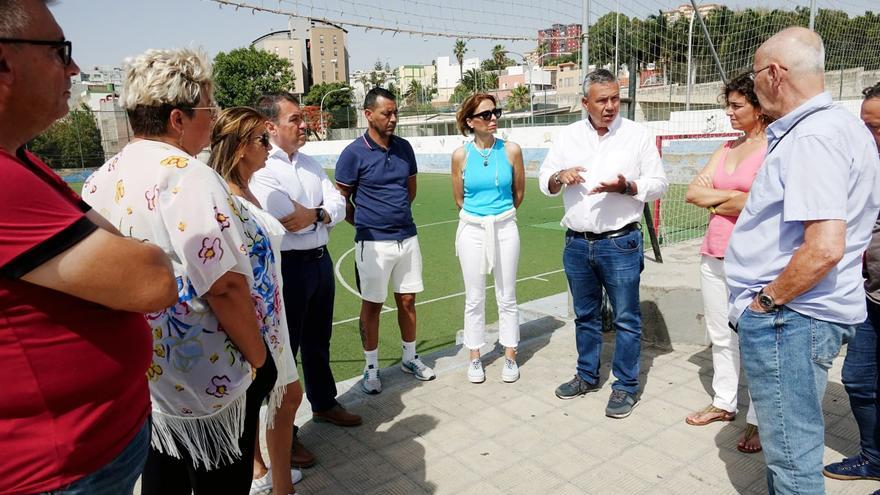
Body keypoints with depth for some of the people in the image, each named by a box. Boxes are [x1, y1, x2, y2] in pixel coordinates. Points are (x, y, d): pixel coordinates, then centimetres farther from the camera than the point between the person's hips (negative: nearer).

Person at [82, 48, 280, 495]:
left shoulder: (101, 179, 3)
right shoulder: (187, 176, -23)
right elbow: (224, 287, -27)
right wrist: (259, 358, -13)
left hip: (143, 374, 8)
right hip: (207, 377, -7)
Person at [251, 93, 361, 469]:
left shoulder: (310, 164, 10)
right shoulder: (261, 169, -14)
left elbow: (339, 207, 3)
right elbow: (293, 220, -26)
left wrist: (311, 213, -15)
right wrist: (323, 210, -8)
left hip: (321, 260, 7)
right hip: (287, 266, -7)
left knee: (318, 340, 22)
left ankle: (323, 403, 43)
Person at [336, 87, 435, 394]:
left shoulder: (404, 148, 5)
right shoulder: (354, 153, -9)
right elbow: (341, 200, -3)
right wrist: (366, 224, 4)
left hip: (407, 237, 5)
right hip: (373, 243, -4)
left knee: (407, 300, 13)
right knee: (372, 305, 6)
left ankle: (410, 358, 31)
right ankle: (371, 368, 21)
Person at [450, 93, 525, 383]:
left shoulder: (511, 150, -5)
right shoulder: (461, 155, -5)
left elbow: (519, 191, 9)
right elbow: (459, 198, 7)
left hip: (505, 229, 0)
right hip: (472, 230, 0)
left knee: (507, 298, 8)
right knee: (474, 299, 9)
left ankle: (510, 357, 24)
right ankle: (475, 358, 24)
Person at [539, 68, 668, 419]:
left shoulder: (638, 135, -2)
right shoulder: (568, 136, 6)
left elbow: (658, 185, -1)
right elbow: (545, 182, 9)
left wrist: (625, 186, -20)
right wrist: (560, 176, -14)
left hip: (620, 244, -3)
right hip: (577, 244, 4)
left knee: (626, 318, 3)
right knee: (585, 315, 17)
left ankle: (626, 387, 18)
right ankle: (587, 376, 33)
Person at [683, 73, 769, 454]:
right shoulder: (727, 147, 14)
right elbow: (693, 192, 7)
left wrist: (716, 203, -6)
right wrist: (733, 195, -8)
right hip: (714, 255, 7)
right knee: (721, 336, 16)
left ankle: (759, 420, 14)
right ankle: (724, 403, 30)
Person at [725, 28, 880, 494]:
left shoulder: (811, 136, -20)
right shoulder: (843, 125, 13)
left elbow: (824, 247, -29)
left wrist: (767, 300, -16)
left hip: (788, 316, -11)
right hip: (800, 312, 11)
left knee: (793, 455, 3)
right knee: (793, 437, 24)